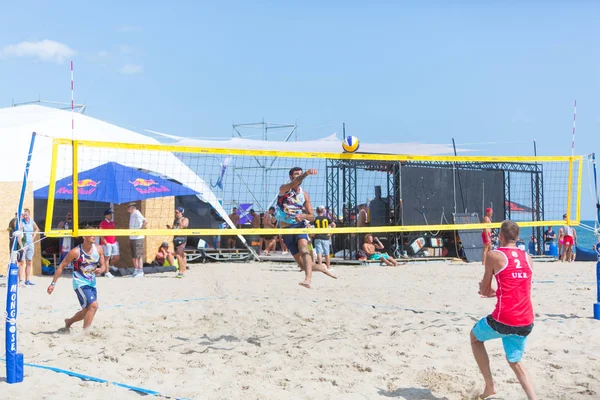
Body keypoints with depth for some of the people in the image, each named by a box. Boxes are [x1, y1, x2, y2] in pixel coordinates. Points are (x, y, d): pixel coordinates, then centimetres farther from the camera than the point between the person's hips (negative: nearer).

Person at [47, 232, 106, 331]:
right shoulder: (76, 252, -17)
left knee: (87, 310, 16)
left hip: (92, 283, 6)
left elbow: (102, 265, 6)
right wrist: (53, 283, -9)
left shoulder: (98, 249, -3)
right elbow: (61, 266, -9)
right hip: (80, 283, -6)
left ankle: (69, 321, 45)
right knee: (93, 305, -23)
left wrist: (100, 270, -19)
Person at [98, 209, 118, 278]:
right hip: (107, 243, -7)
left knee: (117, 256, 9)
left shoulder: (112, 222, 14)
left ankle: (111, 265, 35)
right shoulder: (103, 223, -8)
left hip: (114, 242, 7)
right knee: (107, 257, -4)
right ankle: (107, 272, 2)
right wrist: (105, 242, -16)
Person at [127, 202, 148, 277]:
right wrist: (130, 240, 18)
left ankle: (140, 272, -3)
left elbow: (145, 221, -26)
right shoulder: (131, 215, 15)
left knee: (139, 256, -6)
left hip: (138, 238, -9)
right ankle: (136, 271, 19)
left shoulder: (137, 214, -13)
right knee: (133, 256, 12)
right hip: (132, 238, 9)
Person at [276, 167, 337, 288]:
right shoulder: (284, 189, -5)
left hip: (299, 225, 1)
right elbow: (294, 183, -30)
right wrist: (306, 174, -46)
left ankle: (308, 278, -47)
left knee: (303, 246, -33)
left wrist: (303, 215, -16)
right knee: (303, 265, 1)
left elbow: (312, 216, 7)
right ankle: (321, 267, 31)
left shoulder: (304, 194, 6)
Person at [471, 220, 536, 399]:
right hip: (526, 322, 5)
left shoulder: (494, 255, -3)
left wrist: (487, 289, 26)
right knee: (515, 362, 23)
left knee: (475, 337, 25)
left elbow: (484, 290, 3)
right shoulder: (527, 258, 12)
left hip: (503, 319, -5)